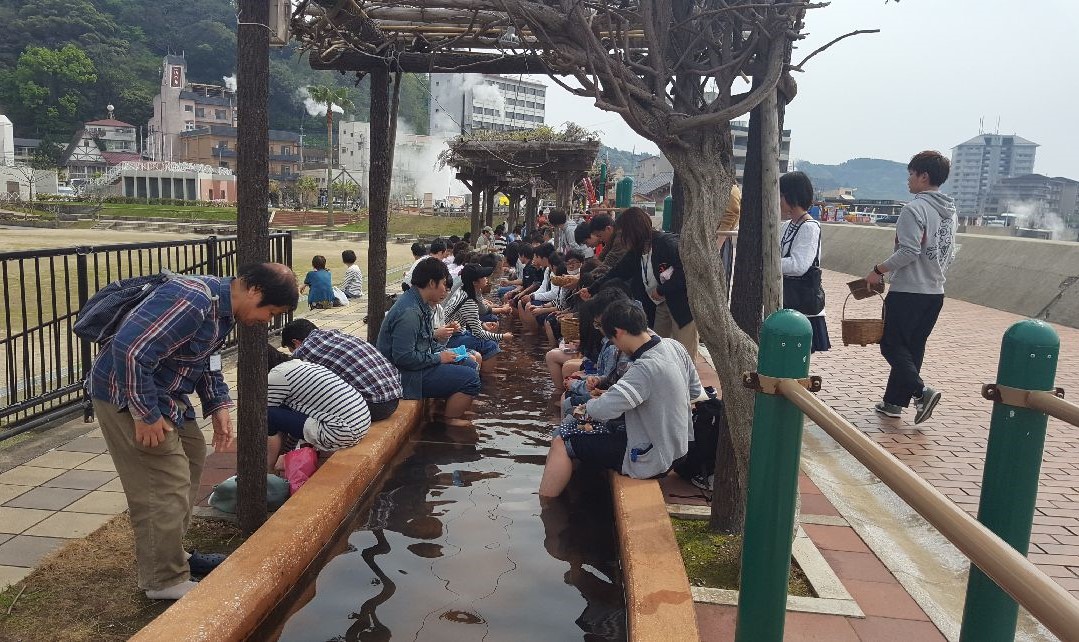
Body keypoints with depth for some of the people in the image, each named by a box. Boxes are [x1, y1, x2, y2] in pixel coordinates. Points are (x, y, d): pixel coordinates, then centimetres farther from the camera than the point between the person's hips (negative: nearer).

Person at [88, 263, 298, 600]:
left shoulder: (221, 307, 3)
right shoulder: (192, 302, -29)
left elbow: (207, 361, 17)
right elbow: (129, 349, -34)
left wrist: (218, 406, 4)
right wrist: (145, 415, -26)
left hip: (164, 392, 10)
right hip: (127, 394, -10)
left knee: (192, 454, 17)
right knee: (167, 485, -9)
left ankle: (169, 554, 31)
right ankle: (164, 580, 6)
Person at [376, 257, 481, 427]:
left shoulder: (420, 304, 8)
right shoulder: (409, 312, -25)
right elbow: (403, 357, -29)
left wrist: (444, 352, 3)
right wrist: (439, 358, -18)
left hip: (419, 364, 11)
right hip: (407, 375, -11)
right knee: (470, 378, -15)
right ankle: (450, 421, 3)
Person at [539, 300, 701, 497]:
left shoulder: (646, 368, -30)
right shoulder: (674, 346, -4)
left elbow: (604, 409, -32)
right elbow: (695, 390, 10)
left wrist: (585, 410, -11)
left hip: (651, 460, -9)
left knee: (560, 444, -4)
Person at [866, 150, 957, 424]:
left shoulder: (915, 209, -16)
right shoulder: (949, 211, 12)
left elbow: (909, 251, -23)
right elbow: (950, 253, 17)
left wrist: (879, 270, -12)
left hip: (908, 291, -9)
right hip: (935, 292, 9)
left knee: (892, 345, 1)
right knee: (913, 348, 12)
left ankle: (921, 391, -13)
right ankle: (894, 401, 19)